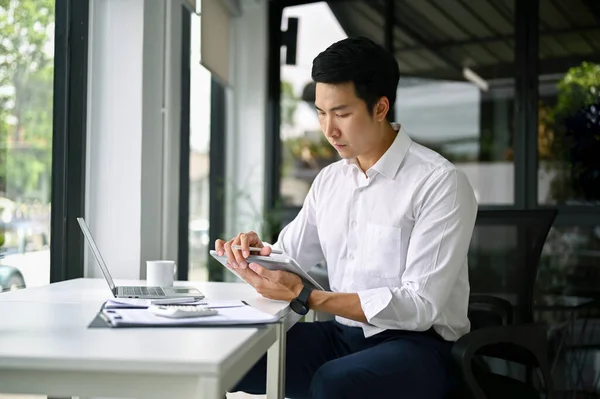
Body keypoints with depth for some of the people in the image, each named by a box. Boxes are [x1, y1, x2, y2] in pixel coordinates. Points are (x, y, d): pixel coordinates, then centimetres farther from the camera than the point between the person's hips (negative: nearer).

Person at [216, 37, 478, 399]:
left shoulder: (441, 183, -14)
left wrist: (305, 297, -26)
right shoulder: (329, 180, 8)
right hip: (343, 335, 5)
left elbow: (420, 306, -19)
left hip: (417, 344, -5)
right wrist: (255, 252, -10)